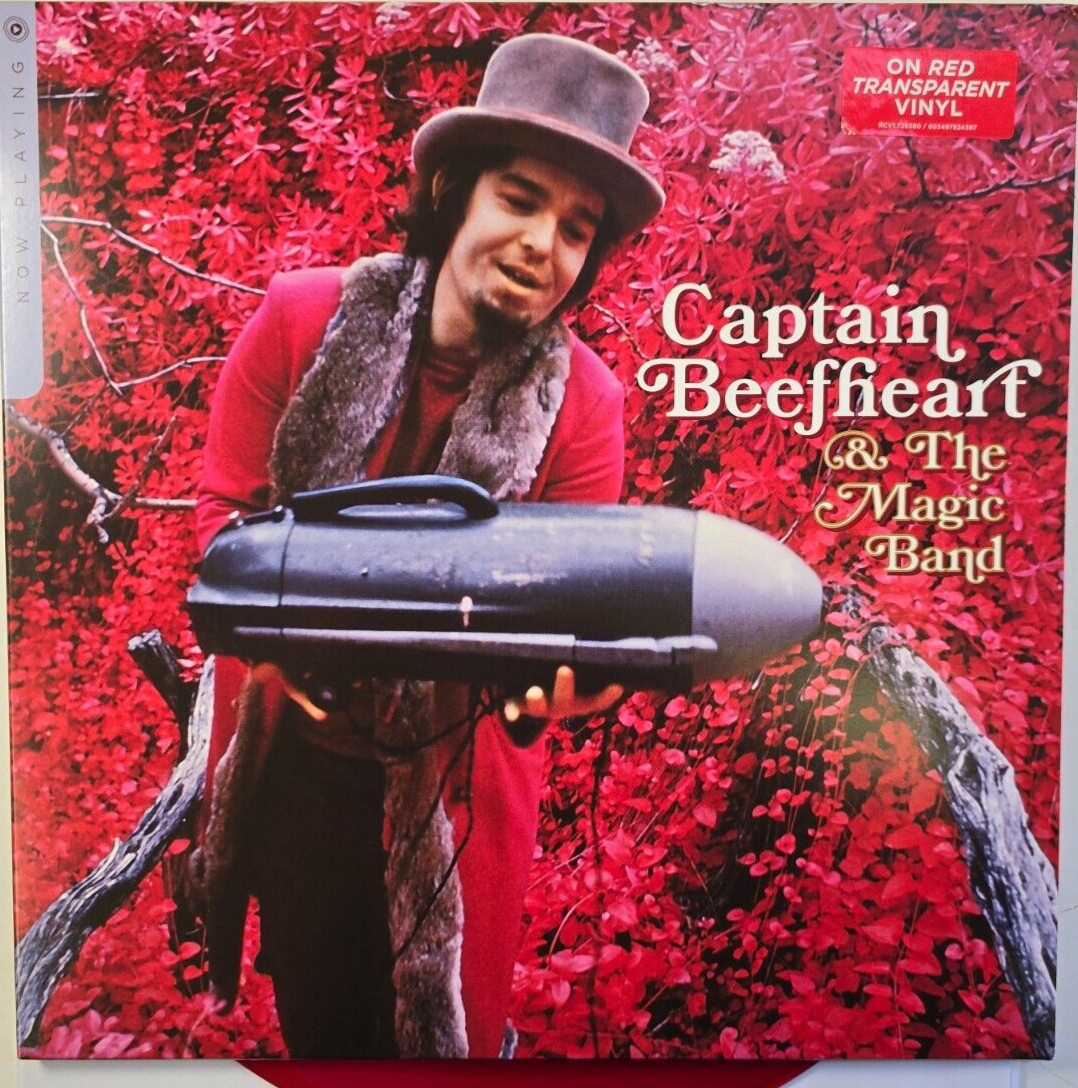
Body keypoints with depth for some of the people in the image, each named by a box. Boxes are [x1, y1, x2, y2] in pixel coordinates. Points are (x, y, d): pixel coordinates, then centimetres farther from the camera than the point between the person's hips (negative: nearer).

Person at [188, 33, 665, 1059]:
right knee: (315, 1021, 24)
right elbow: (225, 505, -5)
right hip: (293, 746, 1)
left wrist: (549, 674, -34)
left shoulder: (583, 403, -13)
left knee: (439, 1023, 20)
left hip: (451, 772, -1)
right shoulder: (300, 317, -13)